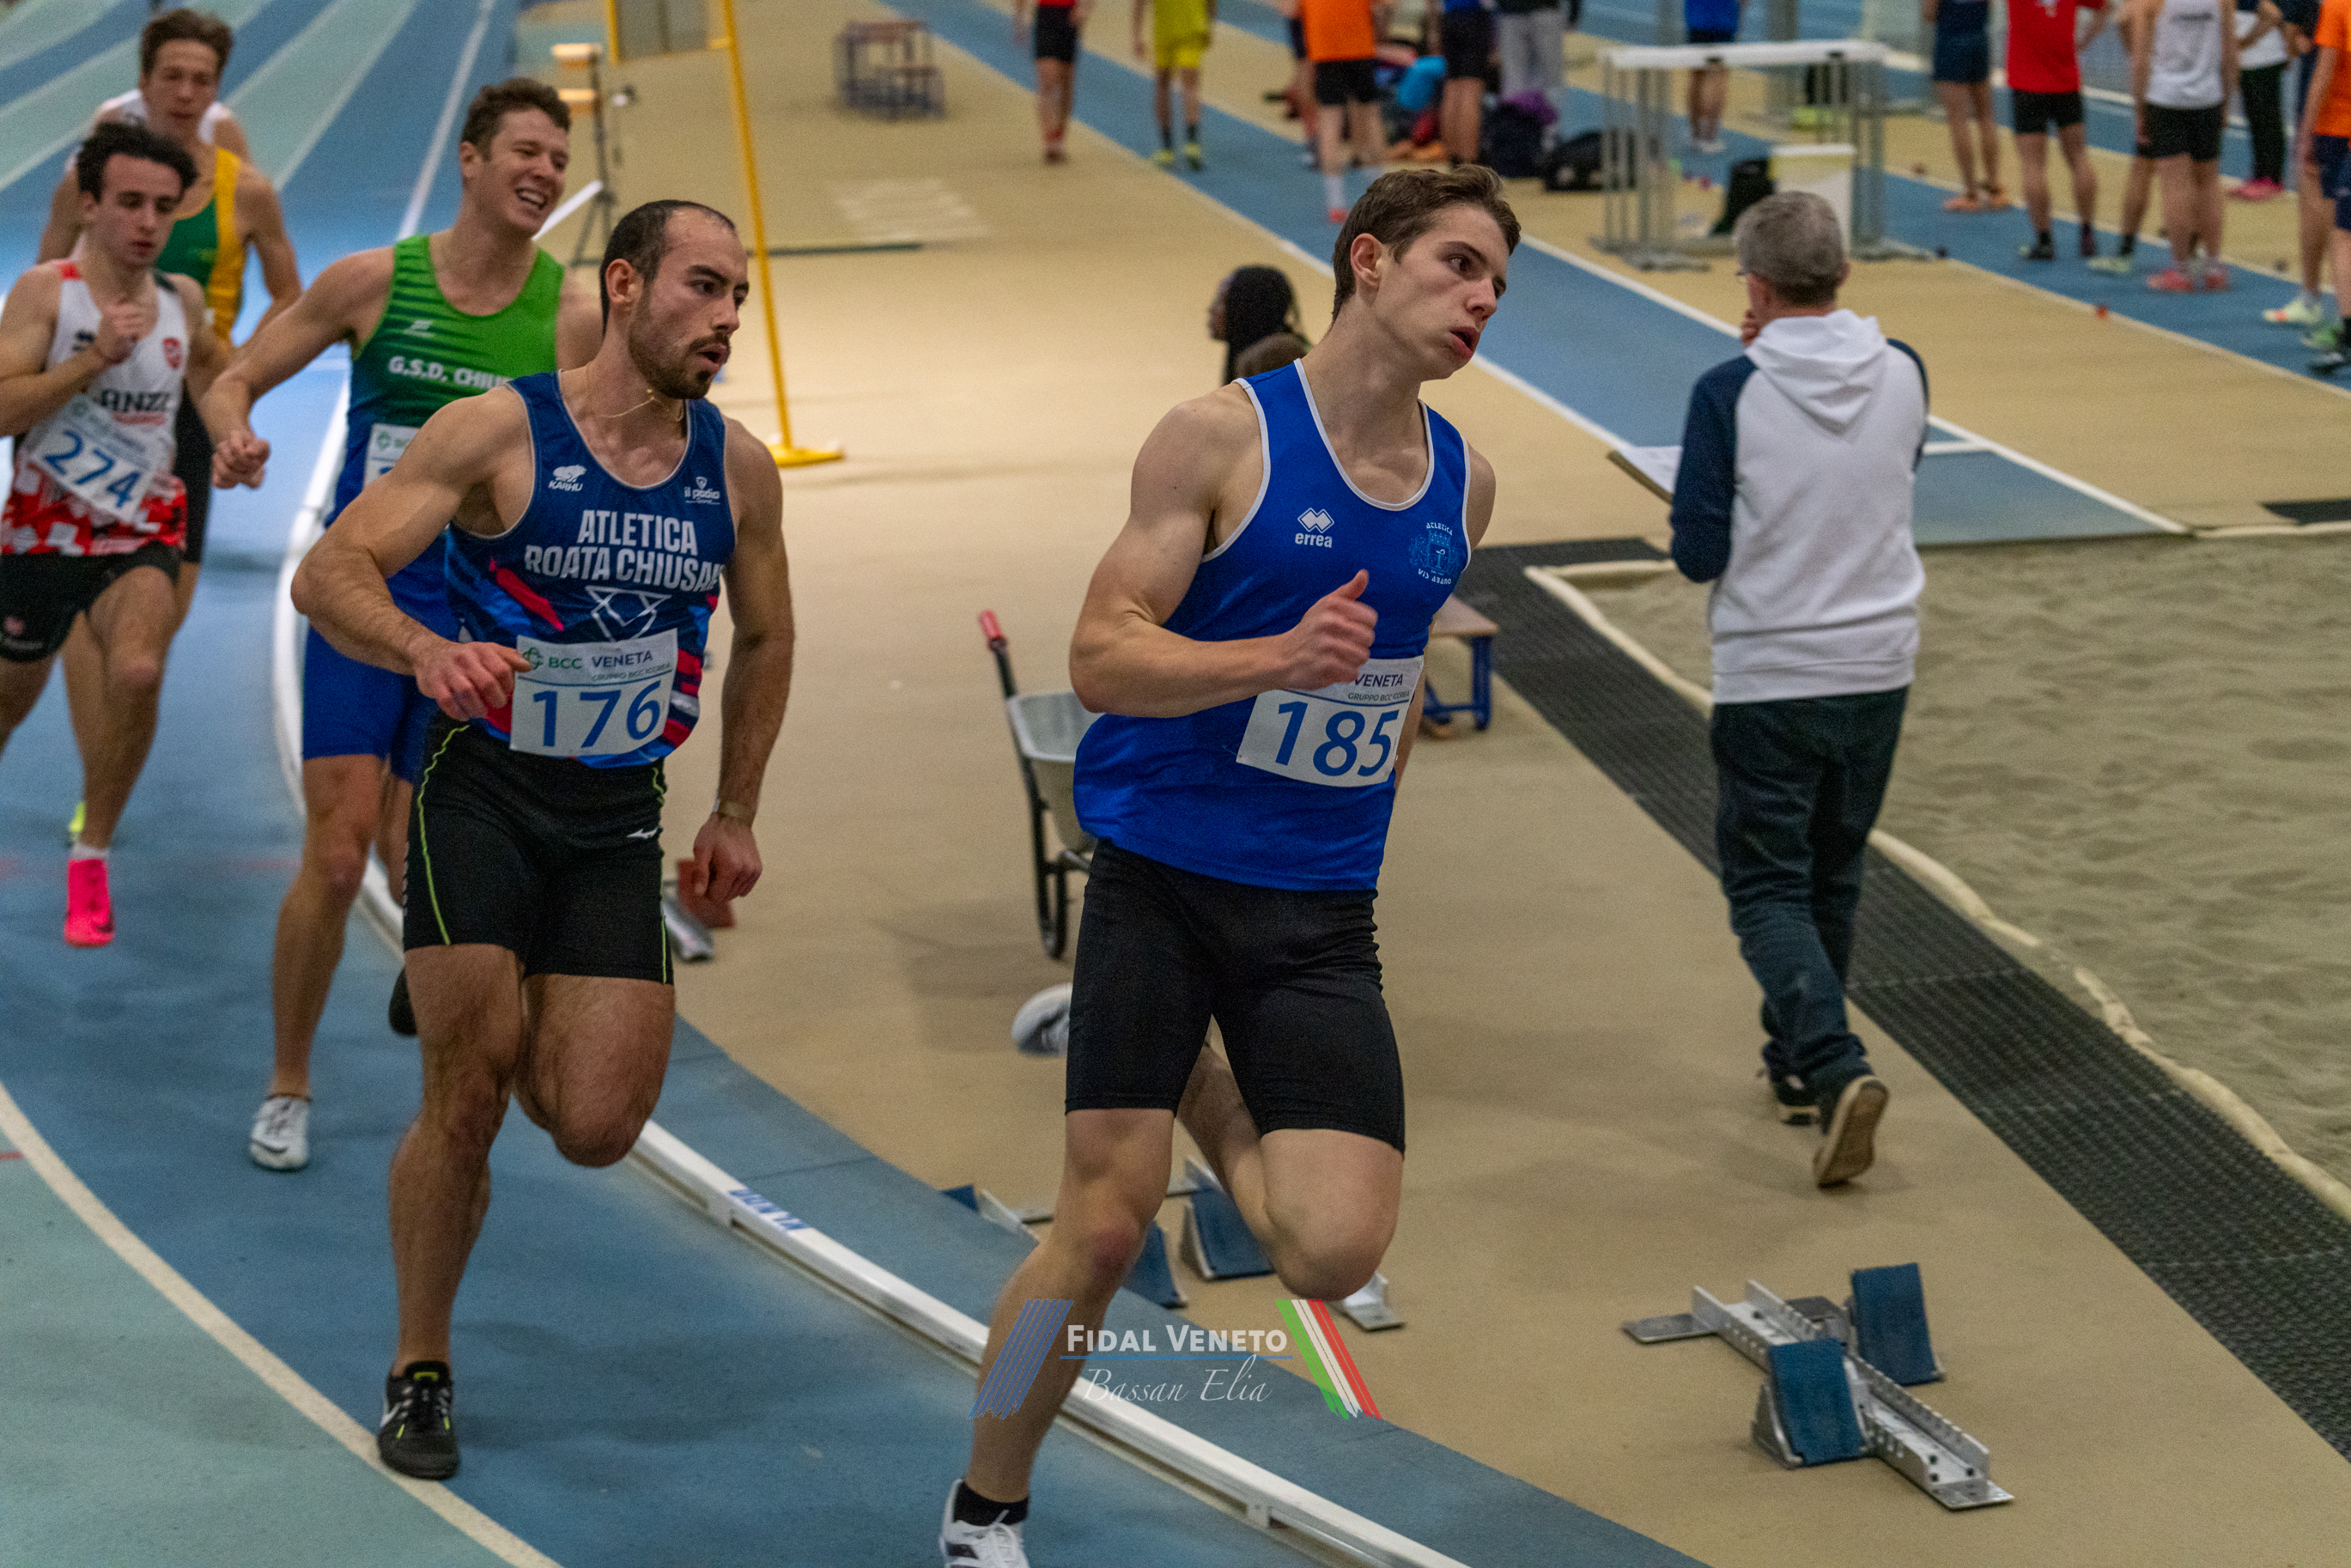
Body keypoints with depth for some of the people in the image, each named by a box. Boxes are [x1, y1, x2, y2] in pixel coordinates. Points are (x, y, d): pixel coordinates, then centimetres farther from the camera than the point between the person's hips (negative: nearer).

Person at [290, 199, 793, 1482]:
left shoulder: (739, 470, 1)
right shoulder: (499, 432, -12)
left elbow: (763, 639, 17)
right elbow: (327, 575, -19)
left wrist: (735, 815, 16)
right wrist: (427, 650, -38)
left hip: (619, 815, 3)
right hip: (482, 791, -3)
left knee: (596, 1129, -5)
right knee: (464, 1102, -7)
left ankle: (528, 1026, 32)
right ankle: (418, 1374, 14)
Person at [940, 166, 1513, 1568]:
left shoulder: (1465, 481, 7)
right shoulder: (1223, 436, -10)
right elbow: (1100, 657, -14)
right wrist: (1279, 659, -29)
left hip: (1322, 912, 4)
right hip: (1162, 882, -4)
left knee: (1334, 1255, -9)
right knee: (1105, 1225, -5)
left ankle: (1192, 1083, 24)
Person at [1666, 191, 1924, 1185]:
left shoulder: (1729, 395, -16)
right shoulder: (1903, 374, -3)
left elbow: (1699, 553, -12)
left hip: (1769, 680, -4)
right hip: (1879, 666, 4)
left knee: (1767, 885, 3)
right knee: (1831, 877, 20)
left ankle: (1835, 1068, -17)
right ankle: (1796, 1062, 32)